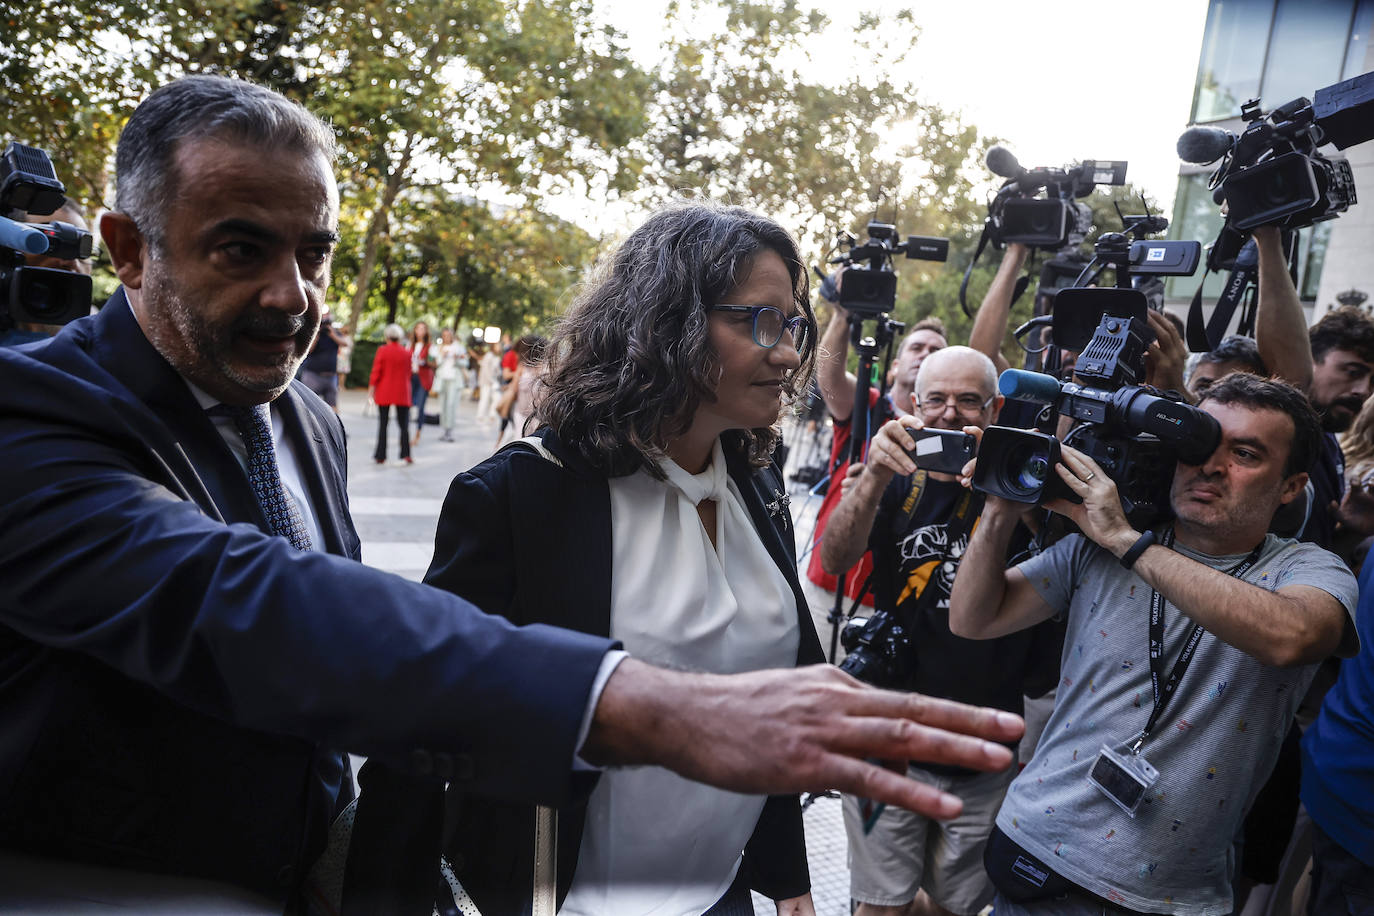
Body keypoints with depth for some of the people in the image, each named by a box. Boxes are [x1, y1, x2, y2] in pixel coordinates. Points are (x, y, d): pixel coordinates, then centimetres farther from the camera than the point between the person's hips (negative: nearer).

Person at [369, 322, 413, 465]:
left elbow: (376, 371, -5)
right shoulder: (407, 353, 1)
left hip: (384, 393, -1)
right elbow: (408, 373, 8)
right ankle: (406, 455, -5)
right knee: (404, 425, 3)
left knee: (383, 424, 7)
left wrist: (371, 388, 3)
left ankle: (380, 456, 8)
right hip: (402, 393, 1)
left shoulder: (382, 350, -5)